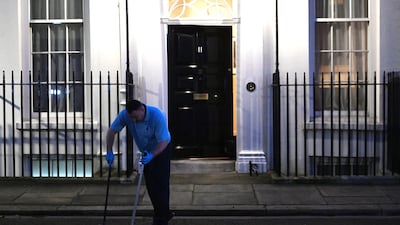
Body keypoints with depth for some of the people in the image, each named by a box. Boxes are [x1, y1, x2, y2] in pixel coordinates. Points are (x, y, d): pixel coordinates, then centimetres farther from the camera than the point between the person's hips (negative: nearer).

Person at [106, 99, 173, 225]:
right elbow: (112, 130, -14)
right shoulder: (125, 114, -22)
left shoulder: (157, 116, -35)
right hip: (146, 152, 6)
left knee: (161, 184, -8)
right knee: (150, 185, 9)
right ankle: (164, 213, 24)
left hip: (161, 149, -5)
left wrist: (152, 155, -47)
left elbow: (164, 141, -33)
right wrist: (109, 152, -23)